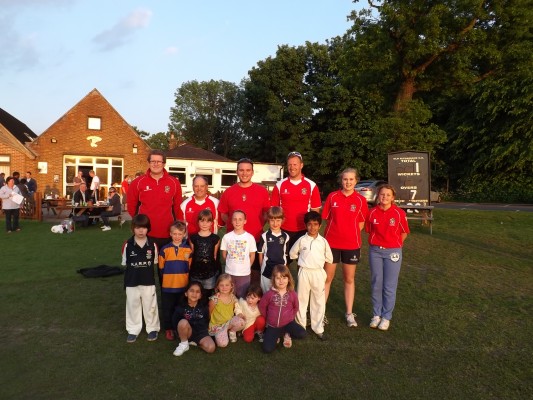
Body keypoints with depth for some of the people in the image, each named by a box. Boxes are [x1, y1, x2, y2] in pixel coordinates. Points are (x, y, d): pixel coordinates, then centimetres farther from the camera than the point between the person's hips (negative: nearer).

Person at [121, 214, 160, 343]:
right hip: (132, 282, 0)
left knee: (150, 306, 12)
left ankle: (152, 328, 29)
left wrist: (147, 273, -2)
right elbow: (125, 263, 1)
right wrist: (133, 273, -4)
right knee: (132, 306, 14)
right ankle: (133, 330, 30)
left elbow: (154, 262, 3)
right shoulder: (127, 245, -8)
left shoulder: (152, 245, -8)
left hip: (148, 281, 0)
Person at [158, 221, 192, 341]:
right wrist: (167, 277, 4)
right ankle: (168, 329, 25)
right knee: (167, 308, 9)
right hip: (168, 286, -1)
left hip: (183, 285, 1)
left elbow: (190, 267, 8)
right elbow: (161, 267, 4)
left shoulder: (188, 249, -1)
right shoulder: (164, 249, -4)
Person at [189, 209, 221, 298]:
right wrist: (190, 270, 2)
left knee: (208, 295, 9)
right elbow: (191, 255, 4)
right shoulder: (193, 238, 0)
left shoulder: (215, 238, -1)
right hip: (195, 273, 1)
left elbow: (215, 256, 4)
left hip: (210, 273, 0)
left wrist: (215, 269, 3)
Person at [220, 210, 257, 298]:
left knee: (242, 297, 10)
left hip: (244, 273, -1)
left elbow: (252, 255, 2)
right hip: (229, 272, 1)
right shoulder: (226, 237, -4)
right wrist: (231, 264, 7)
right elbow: (224, 255, 6)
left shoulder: (250, 237, -7)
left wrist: (247, 267, 5)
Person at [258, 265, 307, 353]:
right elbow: (262, 307, 2)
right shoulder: (269, 294, -13)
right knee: (267, 349, -15)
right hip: (273, 326, -1)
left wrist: (290, 318, 8)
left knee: (302, 334, -25)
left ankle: (287, 334, 7)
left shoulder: (292, 294, -9)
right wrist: (267, 319, 9)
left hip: (288, 323, 1)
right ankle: (276, 335, 16)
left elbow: (295, 308, 10)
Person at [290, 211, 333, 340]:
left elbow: (329, 258, 9)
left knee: (319, 302, 7)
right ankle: (300, 326, 20)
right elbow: (292, 253, 10)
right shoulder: (301, 240, -2)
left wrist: (317, 262, 9)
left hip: (318, 273, 1)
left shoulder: (323, 241, -1)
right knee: (301, 300, 7)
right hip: (304, 272, -1)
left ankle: (318, 328, 19)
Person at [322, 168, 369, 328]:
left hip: (352, 244, 0)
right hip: (331, 242, 0)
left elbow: (361, 224, 6)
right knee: (327, 278, 6)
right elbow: (326, 218, 4)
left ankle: (349, 314, 23)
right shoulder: (332, 197, -3)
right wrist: (336, 231, 1)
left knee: (349, 279, 12)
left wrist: (350, 233, 0)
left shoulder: (360, 200, -3)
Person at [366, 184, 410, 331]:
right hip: (375, 251, 2)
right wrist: (377, 243, 8)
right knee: (376, 284, 9)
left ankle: (386, 317, 18)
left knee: (389, 286, 4)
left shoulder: (399, 213, -7)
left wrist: (393, 245, 9)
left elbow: (404, 233, 5)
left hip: (393, 252, -2)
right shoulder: (372, 212, -3)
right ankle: (376, 315, 23)